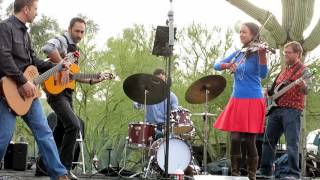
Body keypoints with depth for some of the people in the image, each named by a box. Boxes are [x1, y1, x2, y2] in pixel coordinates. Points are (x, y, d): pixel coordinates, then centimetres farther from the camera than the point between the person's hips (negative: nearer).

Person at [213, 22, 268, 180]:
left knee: (249, 140, -3)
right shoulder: (238, 53, 13)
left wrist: (262, 54, -36)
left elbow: (263, 74, -20)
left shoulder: (257, 53, -4)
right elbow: (216, 66, 10)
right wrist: (226, 65, -12)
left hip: (252, 101, -5)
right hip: (237, 101, 5)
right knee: (235, 139, -1)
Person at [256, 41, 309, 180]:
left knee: (292, 143, -10)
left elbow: (305, 91, -17)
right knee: (269, 140, 7)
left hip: (292, 110, -8)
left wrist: (302, 83, -38)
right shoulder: (284, 70, 20)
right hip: (276, 109, 8)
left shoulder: (302, 70, -3)